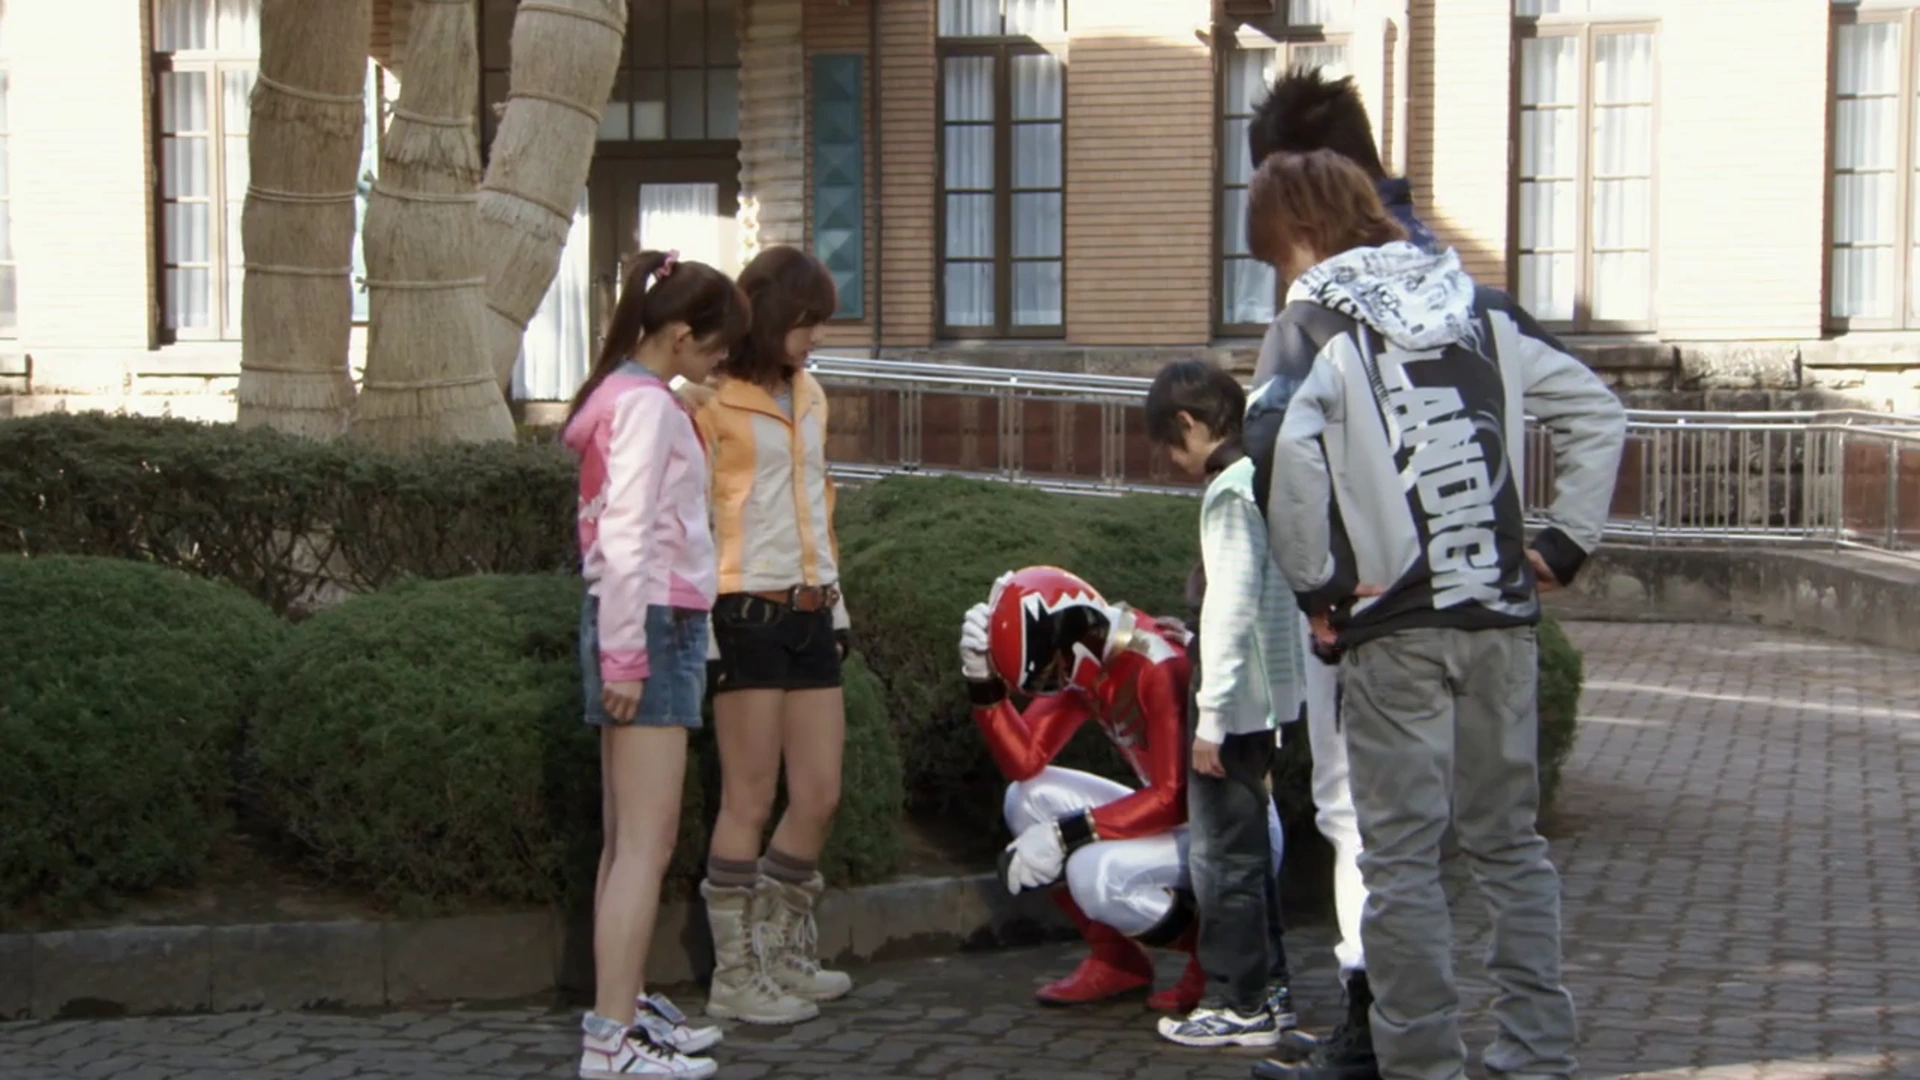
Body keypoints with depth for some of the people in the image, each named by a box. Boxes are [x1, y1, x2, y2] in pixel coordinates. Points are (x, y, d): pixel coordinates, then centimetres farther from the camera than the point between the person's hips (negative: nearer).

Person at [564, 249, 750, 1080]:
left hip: (650, 627, 10)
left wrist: (626, 648, 12)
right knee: (646, 845, -8)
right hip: (651, 625, -10)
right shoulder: (647, 405, -14)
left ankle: (626, 1009, 23)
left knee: (628, 841, 14)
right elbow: (627, 539, -20)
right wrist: (626, 653, -20)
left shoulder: (624, 396, 15)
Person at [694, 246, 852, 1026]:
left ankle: (784, 958, 24)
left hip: (810, 614, 7)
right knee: (750, 803, -2)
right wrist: (700, 624, -15)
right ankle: (735, 978, 9)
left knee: (820, 796, 8)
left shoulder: (808, 395, 16)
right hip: (746, 614, -7)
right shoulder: (711, 400, -8)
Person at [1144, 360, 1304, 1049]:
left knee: (1223, 853, -1)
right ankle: (1268, 986, 27)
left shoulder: (1229, 490, -16)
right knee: (1249, 847, 18)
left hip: (1235, 703, -9)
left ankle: (1239, 1005, 6)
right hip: (1262, 699, 9)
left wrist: (1211, 717, -18)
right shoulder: (1266, 477, 10)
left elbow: (1231, 606, -21)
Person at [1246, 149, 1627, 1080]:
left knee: (1401, 860, 2)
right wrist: (1563, 542, 12)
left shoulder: (1317, 319, -6)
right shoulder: (1483, 307, 11)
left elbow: (1288, 457, -23)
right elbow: (1598, 414, 11)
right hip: (1502, 617, 5)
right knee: (1510, 842, 14)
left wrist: (1314, 584, -12)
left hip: (1395, 628, -5)